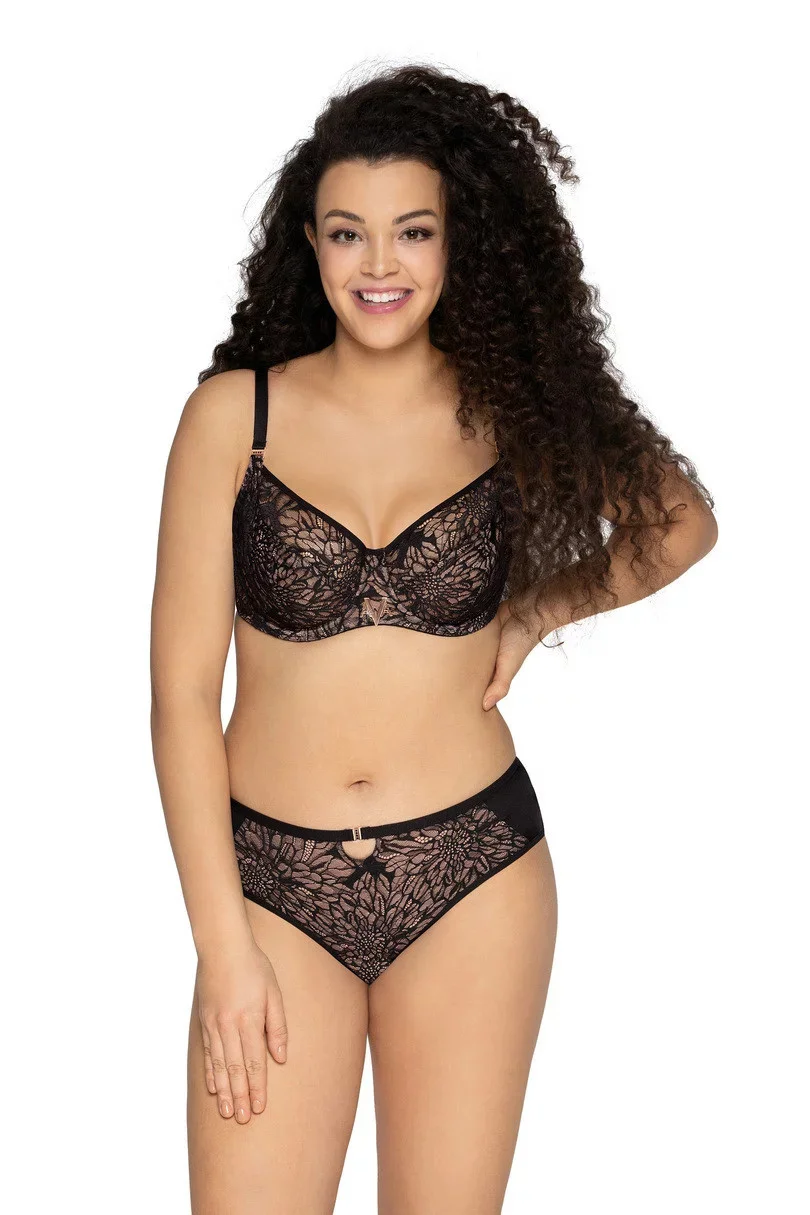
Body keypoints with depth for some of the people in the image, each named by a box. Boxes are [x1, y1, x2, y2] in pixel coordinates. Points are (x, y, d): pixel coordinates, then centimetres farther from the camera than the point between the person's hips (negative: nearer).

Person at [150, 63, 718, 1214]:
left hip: (472, 875, 1)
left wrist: (535, 612, 2)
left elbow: (682, 521, 19)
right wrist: (224, 946, -8)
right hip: (274, 875, -1)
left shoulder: (512, 413, 1)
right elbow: (183, 689, -5)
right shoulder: (235, 413, -3)